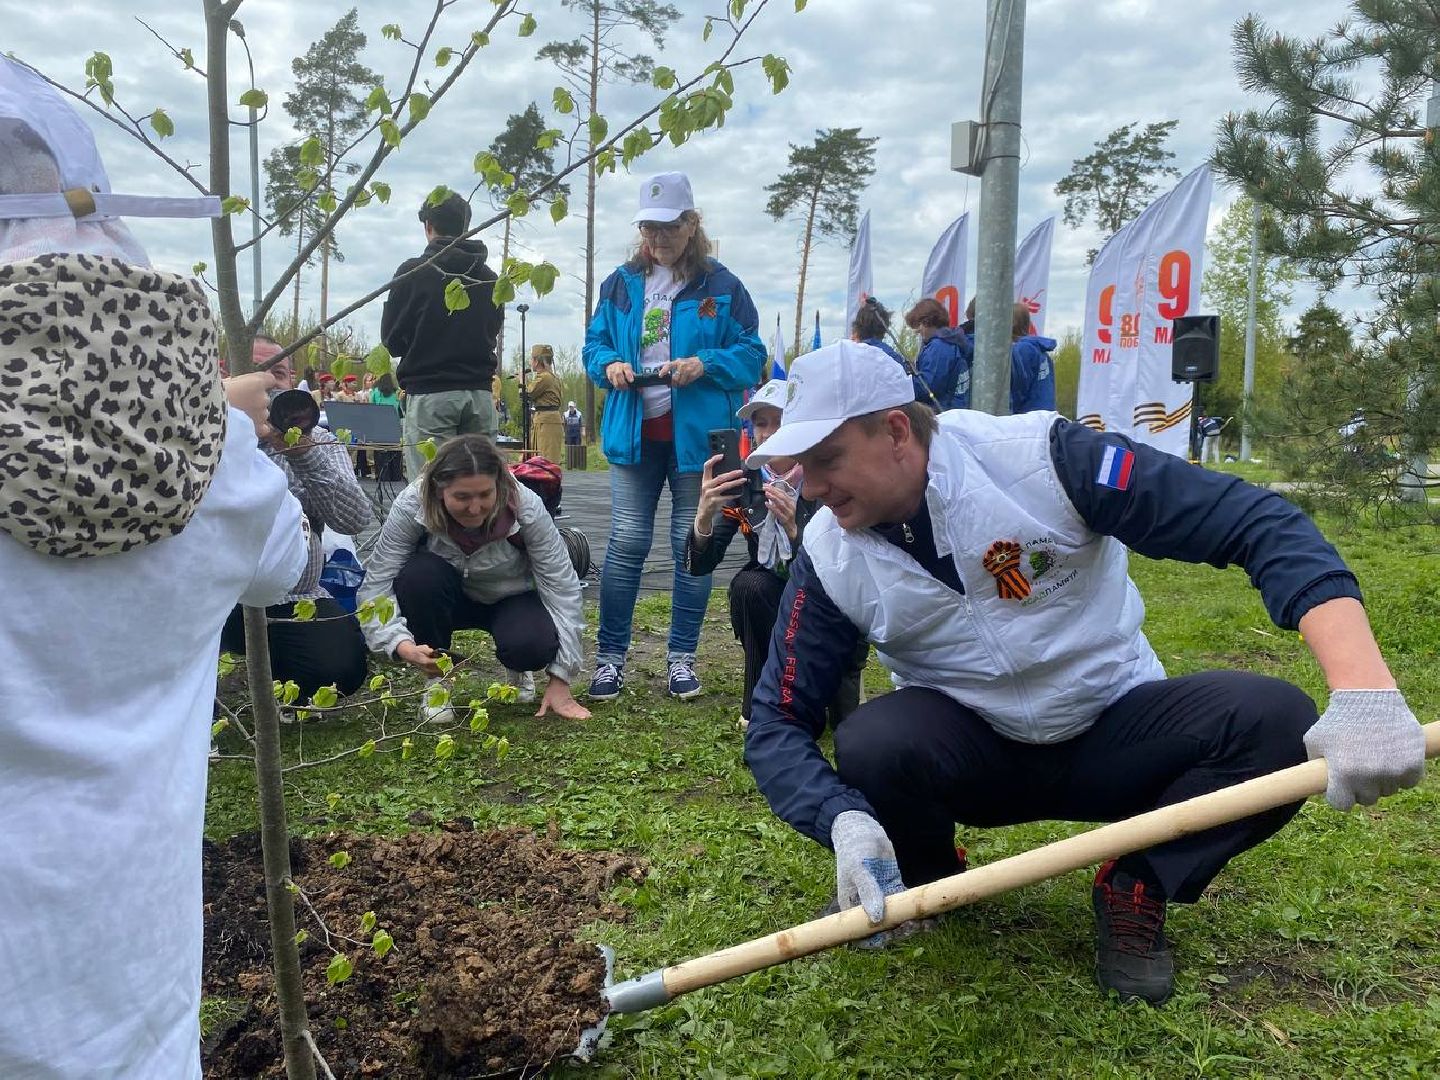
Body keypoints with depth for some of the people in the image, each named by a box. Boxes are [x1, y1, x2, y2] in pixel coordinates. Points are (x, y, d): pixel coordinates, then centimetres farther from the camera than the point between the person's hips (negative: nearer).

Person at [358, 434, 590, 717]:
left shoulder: (526, 507, -31)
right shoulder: (411, 506, -30)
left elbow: (562, 588, -24)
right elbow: (375, 589, -27)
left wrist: (560, 681, -24)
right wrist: (403, 646, -46)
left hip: (511, 598, 0)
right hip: (448, 600, 1)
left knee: (532, 646, -32)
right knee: (420, 574, -33)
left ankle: (517, 669, 8)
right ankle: (436, 680, -10)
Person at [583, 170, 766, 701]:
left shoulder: (722, 286, 1)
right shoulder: (621, 284, 9)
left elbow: (751, 354, -1)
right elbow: (595, 342, 14)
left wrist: (705, 364, -19)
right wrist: (609, 365, -9)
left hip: (698, 436, -1)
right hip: (635, 433, 2)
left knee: (693, 546, 6)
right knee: (626, 543, -2)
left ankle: (682, 657, 18)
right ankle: (610, 656, 9)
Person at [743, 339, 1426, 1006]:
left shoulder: (1038, 456, -23)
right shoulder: (830, 557, -14)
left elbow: (1255, 521, -26)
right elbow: (776, 725, -12)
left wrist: (1363, 687, -40)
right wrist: (846, 822, -34)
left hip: (1113, 736, 0)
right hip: (972, 753, 1)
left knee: (1276, 721, -26)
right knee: (871, 745, -31)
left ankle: (1135, 890, 0)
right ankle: (922, 885, 4)